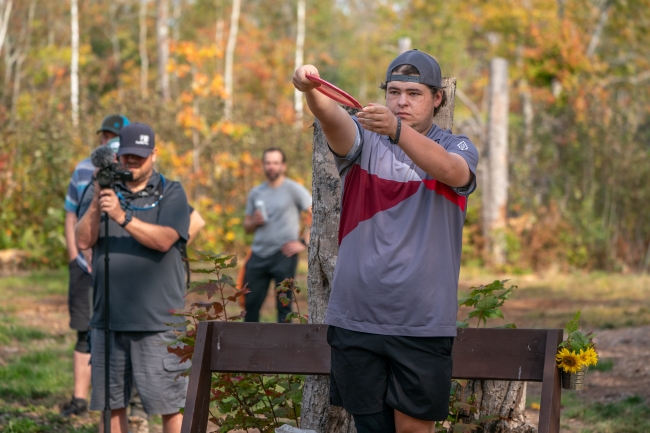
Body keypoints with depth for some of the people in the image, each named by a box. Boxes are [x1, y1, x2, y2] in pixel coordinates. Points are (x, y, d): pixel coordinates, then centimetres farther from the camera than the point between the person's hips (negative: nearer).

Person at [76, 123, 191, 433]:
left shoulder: (171, 194, 3)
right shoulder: (101, 191, 11)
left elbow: (164, 240, -13)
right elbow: (83, 240, -2)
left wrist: (123, 216, -25)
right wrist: (96, 204, -18)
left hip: (158, 322, -3)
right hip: (108, 319, 3)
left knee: (170, 404, -4)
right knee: (111, 404, 8)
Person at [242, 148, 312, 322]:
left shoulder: (294, 190, -3)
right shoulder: (256, 193, 13)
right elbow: (247, 226, 19)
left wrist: (304, 242, -12)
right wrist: (254, 222, -3)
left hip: (283, 255, -5)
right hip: (258, 255, 5)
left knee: (283, 305, -4)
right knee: (250, 303, 4)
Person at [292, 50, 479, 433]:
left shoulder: (458, 148, 5)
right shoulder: (365, 140, 7)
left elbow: (450, 171, -21)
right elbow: (333, 120, -17)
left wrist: (396, 129, -38)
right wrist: (311, 90, -41)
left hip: (424, 324, -1)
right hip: (357, 318, 1)